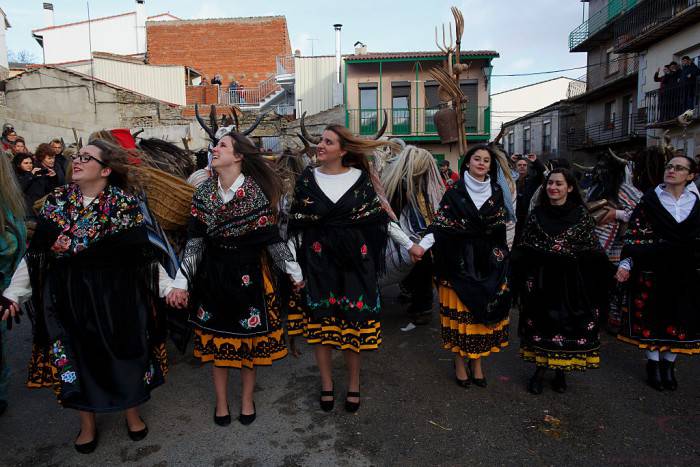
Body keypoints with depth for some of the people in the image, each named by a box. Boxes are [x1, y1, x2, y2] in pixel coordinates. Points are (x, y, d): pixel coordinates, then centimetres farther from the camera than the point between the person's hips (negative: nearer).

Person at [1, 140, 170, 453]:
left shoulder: (125, 204, -9)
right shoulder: (57, 200, -1)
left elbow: (144, 254, -6)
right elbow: (36, 253, 3)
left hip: (117, 296, -2)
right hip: (69, 297, 3)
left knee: (125, 354, 9)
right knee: (77, 357, 12)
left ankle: (132, 413, 35)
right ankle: (87, 424, 35)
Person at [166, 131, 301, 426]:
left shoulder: (256, 192, -11)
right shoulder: (203, 193, -1)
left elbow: (271, 238, -6)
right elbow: (195, 241, 0)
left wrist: (295, 272, -3)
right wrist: (180, 283, -3)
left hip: (249, 274, -3)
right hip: (213, 274, 3)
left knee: (249, 338, 9)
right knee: (216, 338, 11)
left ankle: (247, 399, 31)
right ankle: (221, 401, 31)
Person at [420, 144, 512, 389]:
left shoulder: (496, 192, 9)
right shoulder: (454, 193, 0)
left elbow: (500, 229, 11)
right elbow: (440, 224, -7)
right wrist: (422, 245, -22)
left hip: (488, 263, 3)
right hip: (460, 262, -3)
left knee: (483, 311, 7)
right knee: (460, 311, 1)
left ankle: (477, 362, 22)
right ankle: (460, 362, 17)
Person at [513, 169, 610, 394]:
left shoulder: (581, 214, -1)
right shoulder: (537, 213, 3)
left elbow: (593, 251, 1)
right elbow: (523, 249, 5)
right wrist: (524, 278, -3)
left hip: (571, 282, -1)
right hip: (541, 280, 1)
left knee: (567, 324, 7)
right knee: (540, 324, 5)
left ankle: (560, 370, 23)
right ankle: (539, 369, 18)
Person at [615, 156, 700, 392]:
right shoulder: (650, 199, -2)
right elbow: (634, 232, -5)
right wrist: (626, 263, -12)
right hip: (652, 269, -2)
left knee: (679, 317, 8)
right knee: (651, 316, 4)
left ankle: (668, 364, 24)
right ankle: (653, 363, 20)